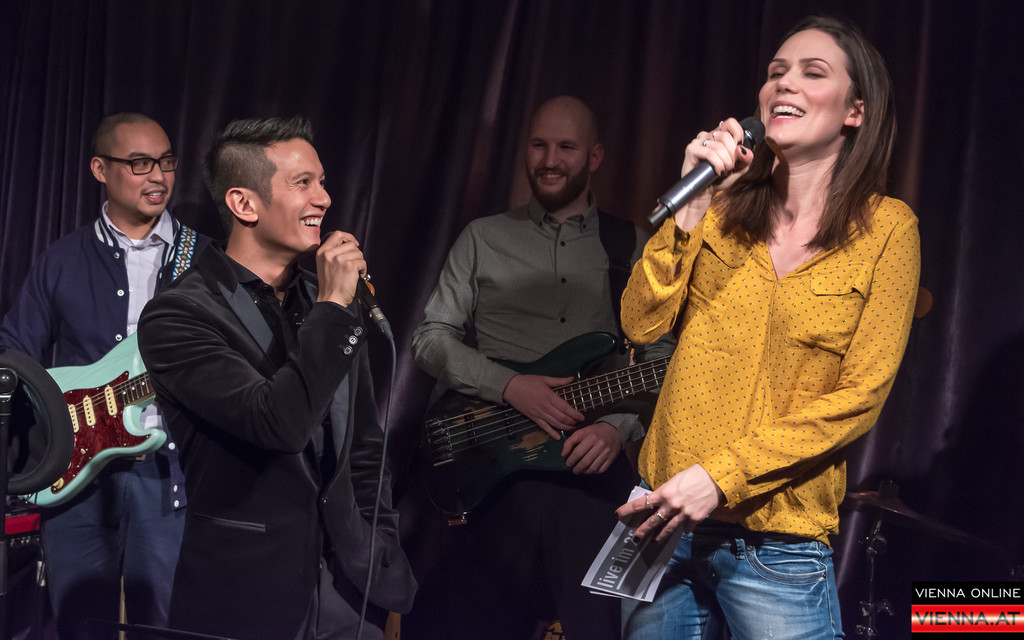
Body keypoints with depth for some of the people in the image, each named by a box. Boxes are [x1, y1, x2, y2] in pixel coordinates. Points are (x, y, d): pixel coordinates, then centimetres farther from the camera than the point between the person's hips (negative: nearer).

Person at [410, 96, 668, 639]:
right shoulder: (485, 238, 10)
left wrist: (620, 426, -11)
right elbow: (430, 339, 5)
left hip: (597, 458, 0)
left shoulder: (629, 248, 11)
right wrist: (509, 387, -10)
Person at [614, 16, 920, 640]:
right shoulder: (730, 205, 6)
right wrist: (693, 204, -11)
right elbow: (641, 323, -1)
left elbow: (861, 396, -9)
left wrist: (722, 476, -16)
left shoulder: (886, 228, -5)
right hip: (664, 518, 4)